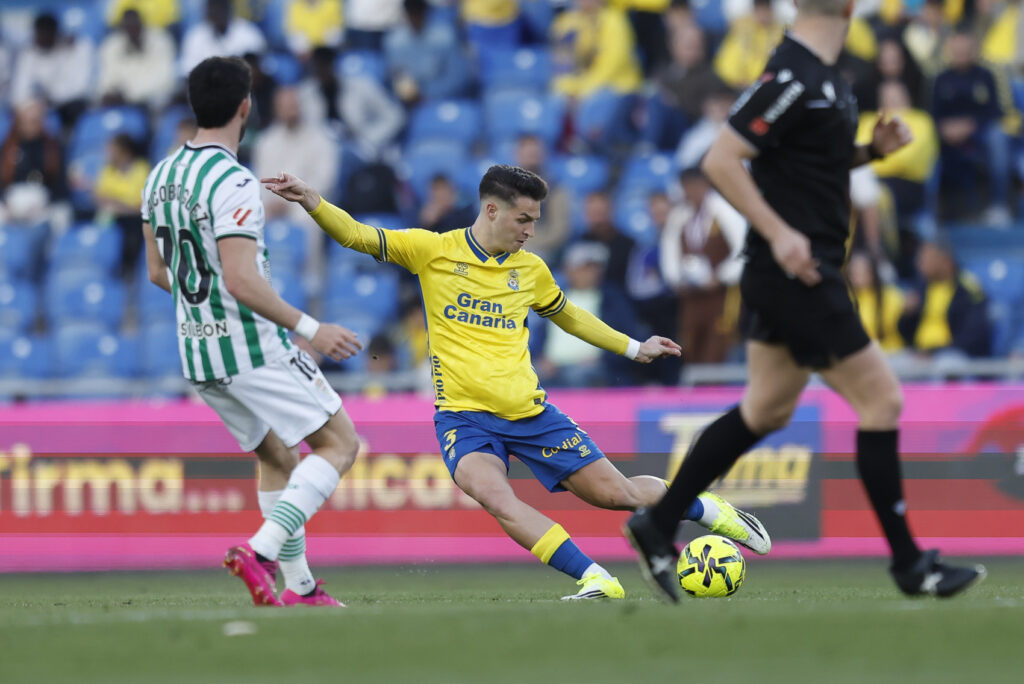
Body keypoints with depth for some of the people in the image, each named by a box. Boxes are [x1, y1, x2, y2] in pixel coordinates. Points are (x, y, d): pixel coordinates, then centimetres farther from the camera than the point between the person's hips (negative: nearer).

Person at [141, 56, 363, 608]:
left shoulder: (161, 177, 7)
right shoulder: (233, 182, -19)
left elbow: (157, 272, 15)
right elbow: (241, 279, -25)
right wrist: (309, 328, -19)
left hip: (195, 349, 8)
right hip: (250, 345, -8)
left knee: (277, 457, 20)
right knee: (339, 444, -1)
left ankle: (300, 587, 16)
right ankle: (261, 550, -18)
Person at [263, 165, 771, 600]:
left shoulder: (530, 269, 7)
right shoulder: (434, 250, -3)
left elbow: (567, 316, 25)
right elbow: (357, 236, -8)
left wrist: (634, 348, 29)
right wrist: (308, 199, -25)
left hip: (529, 412, 3)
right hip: (463, 417, -3)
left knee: (615, 492, 4)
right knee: (491, 492, -33)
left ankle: (708, 511, 33)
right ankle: (598, 581, -35)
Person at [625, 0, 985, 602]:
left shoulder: (826, 76, 11)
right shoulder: (793, 77, -19)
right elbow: (722, 159, -21)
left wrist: (873, 149, 7)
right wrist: (779, 232, -24)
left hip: (796, 275, 10)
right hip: (797, 275, -10)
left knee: (766, 411, 16)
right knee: (882, 399, -5)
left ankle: (659, 527, 22)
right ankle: (909, 564, 3)